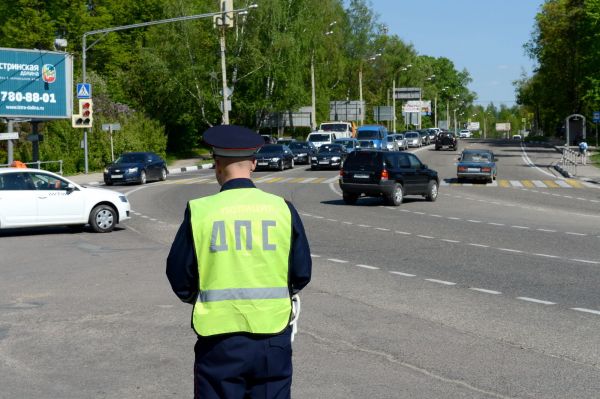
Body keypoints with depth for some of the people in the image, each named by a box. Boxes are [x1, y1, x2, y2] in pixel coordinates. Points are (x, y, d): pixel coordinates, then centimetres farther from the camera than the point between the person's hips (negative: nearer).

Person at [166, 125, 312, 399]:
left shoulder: (199, 211, -8)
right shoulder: (282, 209, -4)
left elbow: (179, 276, -1)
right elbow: (302, 273, 3)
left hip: (219, 337, -1)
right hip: (272, 335, 1)